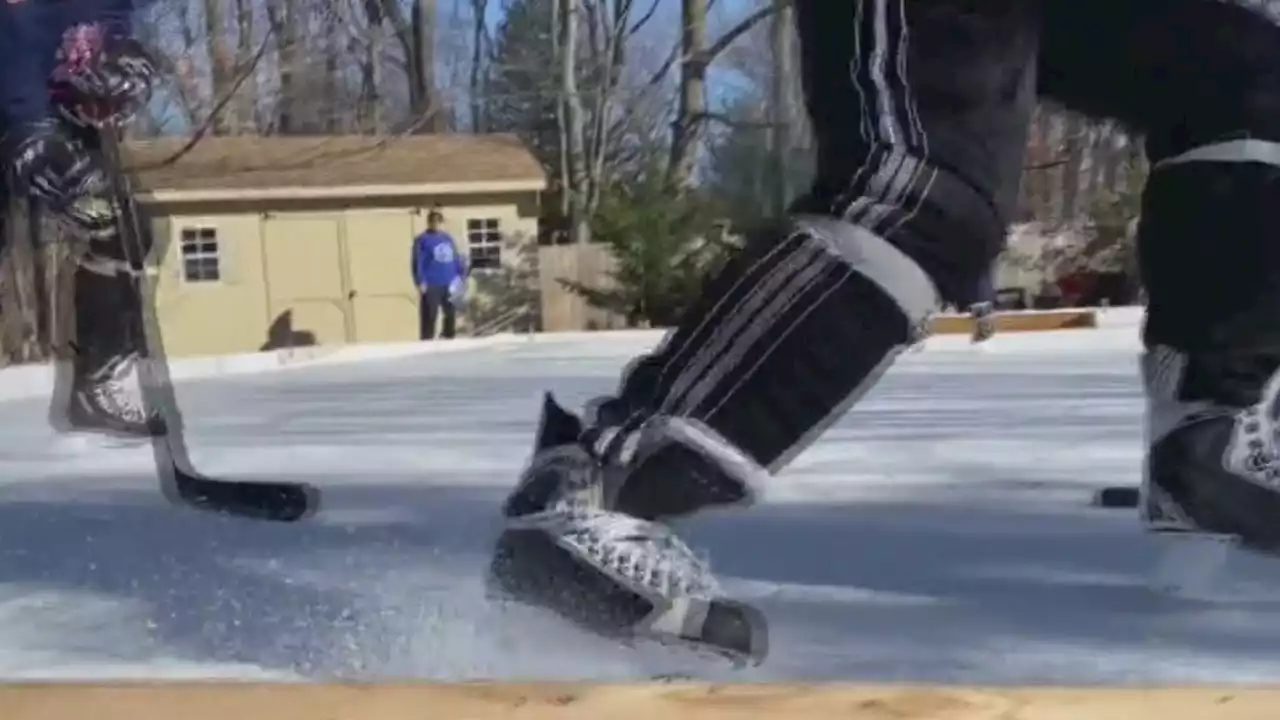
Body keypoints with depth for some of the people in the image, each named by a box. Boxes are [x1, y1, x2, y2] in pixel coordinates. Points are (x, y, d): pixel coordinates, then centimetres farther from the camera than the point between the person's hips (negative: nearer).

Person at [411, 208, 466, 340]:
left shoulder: (448, 239, 13)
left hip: (449, 285, 6)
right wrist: (420, 282, -18)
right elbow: (418, 263, -10)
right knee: (429, 318, -4)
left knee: (451, 314, 15)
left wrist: (461, 274, 10)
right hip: (431, 286, -6)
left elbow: (456, 259, 18)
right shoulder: (422, 240, -5)